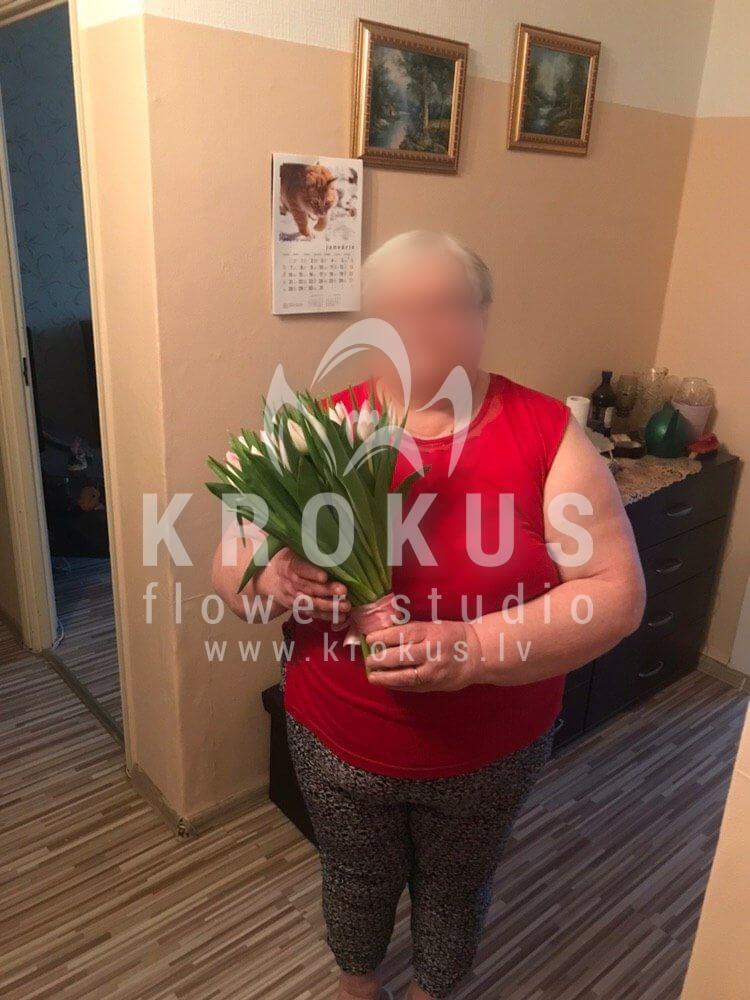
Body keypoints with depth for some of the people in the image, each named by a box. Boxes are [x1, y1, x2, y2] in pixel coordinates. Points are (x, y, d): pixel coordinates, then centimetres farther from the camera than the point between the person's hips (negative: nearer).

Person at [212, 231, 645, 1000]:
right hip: (338, 743, 1)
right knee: (357, 885, 27)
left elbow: (617, 592, -17)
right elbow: (229, 568, -6)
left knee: (455, 890, 26)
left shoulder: (546, 433, -15)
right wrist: (268, 579, -31)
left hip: (492, 752, 0)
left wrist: (477, 647, -33)